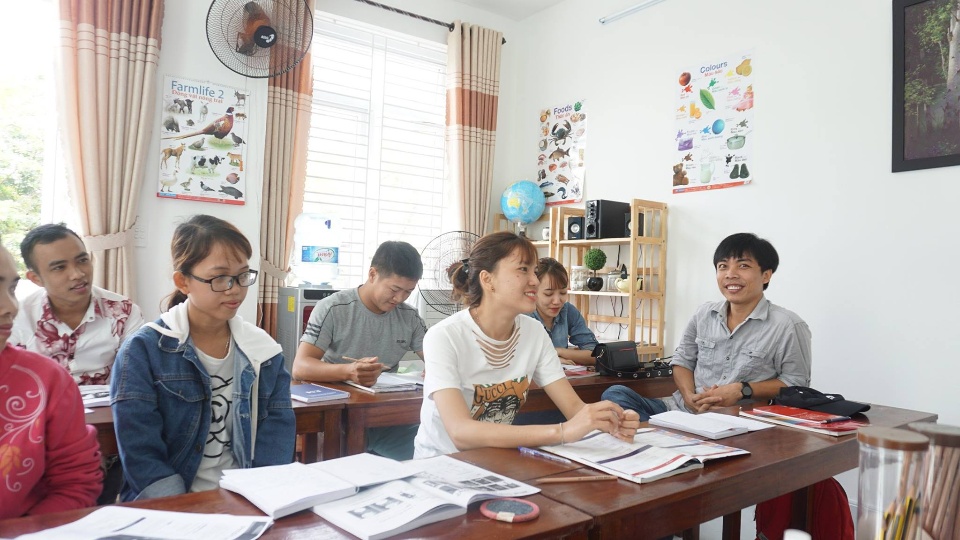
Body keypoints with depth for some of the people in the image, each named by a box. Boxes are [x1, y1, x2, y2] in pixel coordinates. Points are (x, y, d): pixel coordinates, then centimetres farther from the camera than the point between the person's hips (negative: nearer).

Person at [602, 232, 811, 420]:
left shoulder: (788, 325, -3)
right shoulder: (704, 314, 11)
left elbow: (796, 382, 0)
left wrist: (743, 390, -13)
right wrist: (688, 395, -4)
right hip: (682, 409, 6)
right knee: (615, 394, -16)